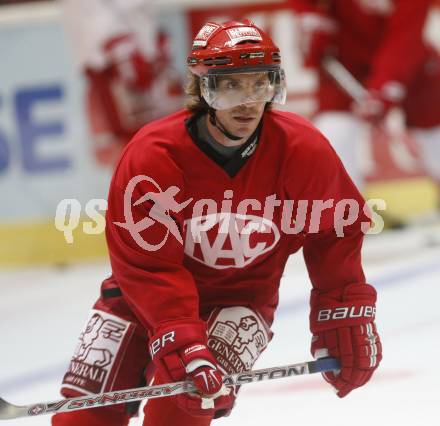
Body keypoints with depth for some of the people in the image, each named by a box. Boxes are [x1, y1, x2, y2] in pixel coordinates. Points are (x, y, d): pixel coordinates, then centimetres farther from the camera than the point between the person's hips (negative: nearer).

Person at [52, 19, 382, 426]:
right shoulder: (153, 154, -24)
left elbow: (336, 232, -3)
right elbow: (147, 262, -25)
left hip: (243, 295, 0)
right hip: (146, 293, 0)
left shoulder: (302, 151, -19)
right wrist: (180, 339, -34)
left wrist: (346, 317, -5)